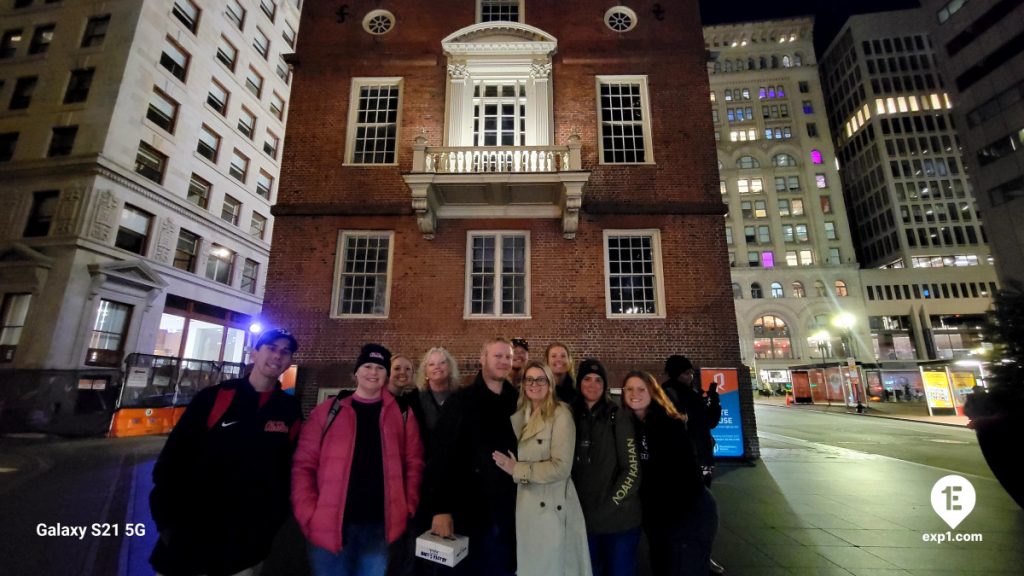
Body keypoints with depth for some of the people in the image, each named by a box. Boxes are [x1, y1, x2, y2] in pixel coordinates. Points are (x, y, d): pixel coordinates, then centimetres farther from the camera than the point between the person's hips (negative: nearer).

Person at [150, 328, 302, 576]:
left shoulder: (290, 410, -3)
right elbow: (174, 457, -4)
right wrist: (167, 520, -6)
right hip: (189, 536, -1)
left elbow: (287, 469, 1)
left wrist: (272, 522, 1)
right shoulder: (214, 397, -7)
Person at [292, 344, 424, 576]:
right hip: (330, 525, 0)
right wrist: (308, 514, -8)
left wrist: (409, 508, -5)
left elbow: (413, 464, 3)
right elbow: (304, 464, 0)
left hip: (381, 525, 1)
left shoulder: (402, 415, 2)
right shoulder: (328, 411, 0)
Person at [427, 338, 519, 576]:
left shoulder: (517, 402, 3)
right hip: (470, 512, -3)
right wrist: (441, 508, -15)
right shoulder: (461, 401, -7)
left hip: (507, 512, 3)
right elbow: (442, 455, -11)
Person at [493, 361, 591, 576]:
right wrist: (510, 465, 0)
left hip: (551, 506, -6)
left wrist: (518, 470, -17)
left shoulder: (560, 415, -16)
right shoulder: (520, 414, 6)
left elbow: (561, 467, -22)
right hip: (525, 504, 7)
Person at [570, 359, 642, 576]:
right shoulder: (572, 416, 2)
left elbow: (632, 469, -10)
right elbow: (569, 465, 8)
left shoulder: (618, 415, -8)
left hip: (618, 518, -3)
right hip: (584, 518, 3)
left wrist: (608, 506, -13)